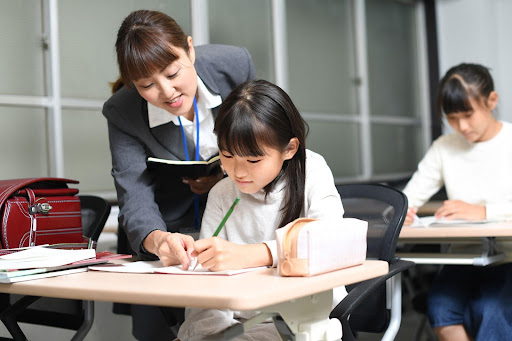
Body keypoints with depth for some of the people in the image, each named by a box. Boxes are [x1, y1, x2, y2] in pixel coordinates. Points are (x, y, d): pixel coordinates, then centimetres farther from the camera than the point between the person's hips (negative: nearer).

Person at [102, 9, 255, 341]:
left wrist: (228, 174, -17)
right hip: (170, 223, 0)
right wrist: (157, 239, -47)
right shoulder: (121, 112, -20)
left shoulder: (235, 64, -18)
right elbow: (135, 197, -26)